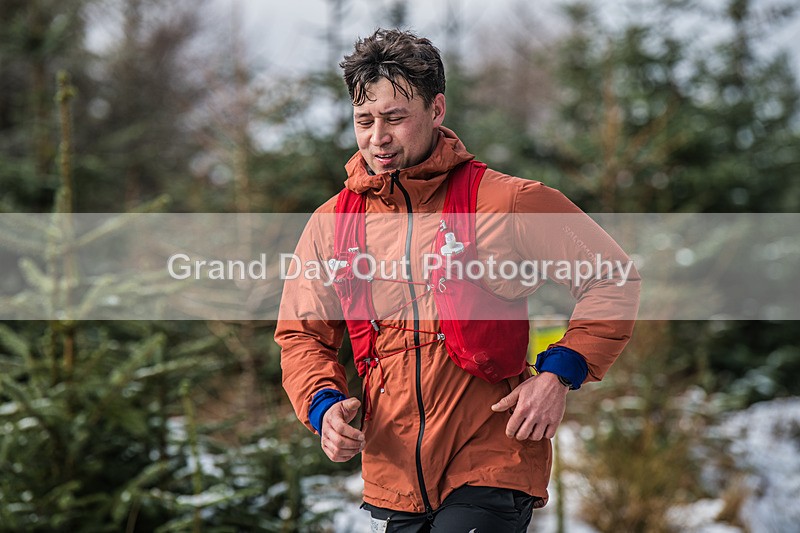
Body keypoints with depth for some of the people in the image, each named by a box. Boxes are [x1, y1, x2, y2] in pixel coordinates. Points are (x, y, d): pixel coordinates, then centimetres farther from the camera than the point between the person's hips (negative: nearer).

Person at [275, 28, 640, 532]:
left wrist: (558, 375, -9)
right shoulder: (330, 224, 7)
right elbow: (302, 335, 14)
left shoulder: (506, 202, -5)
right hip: (393, 479, 4)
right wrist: (324, 404, -6)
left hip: (491, 465, -4)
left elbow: (611, 278, 1)